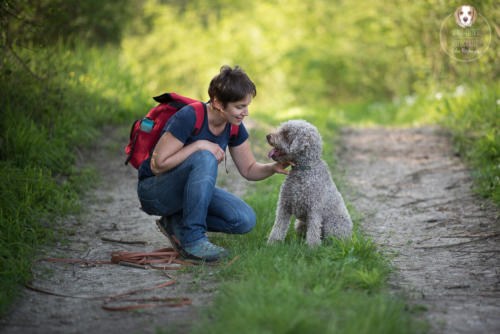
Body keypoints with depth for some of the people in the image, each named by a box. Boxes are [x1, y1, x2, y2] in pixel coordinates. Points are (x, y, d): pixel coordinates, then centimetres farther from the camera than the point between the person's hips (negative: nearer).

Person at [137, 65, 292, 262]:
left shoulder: (234, 126, -5)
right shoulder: (189, 117, -26)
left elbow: (249, 170, 4)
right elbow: (157, 165, -25)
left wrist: (273, 167, -16)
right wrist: (199, 145, -28)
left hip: (190, 189, 7)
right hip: (154, 193, -7)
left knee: (246, 220, -14)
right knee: (205, 158, -35)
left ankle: (177, 223, 1)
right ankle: (192, 239, -27)